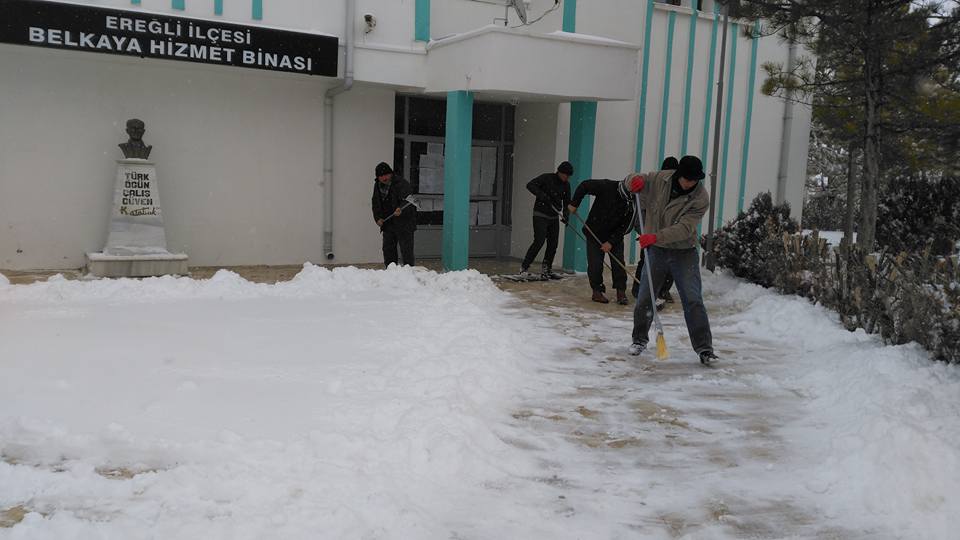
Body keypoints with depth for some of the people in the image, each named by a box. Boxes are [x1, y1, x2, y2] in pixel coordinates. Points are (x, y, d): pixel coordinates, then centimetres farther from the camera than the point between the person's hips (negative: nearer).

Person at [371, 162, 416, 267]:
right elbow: (375, 203, 16)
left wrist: (401, 209, -41)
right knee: (388, 249, 12)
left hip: (404, 224, -7)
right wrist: (378, 218, 2)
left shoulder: (402, 184, -11)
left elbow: (407, 200, -22)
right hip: (387, 223, 7)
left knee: (406, 250, -7)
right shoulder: (377, 185, 11)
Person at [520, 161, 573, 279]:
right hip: (540, 215, -6)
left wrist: (565, 215, -6)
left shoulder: (566, 185, 7)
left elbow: (567, 202, 11)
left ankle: (546, 270, 16)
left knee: (553, 244, 4)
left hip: (554, 217, 6)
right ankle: (524, 267, -6)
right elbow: (530, 185, -18)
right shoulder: (546, 178, -11)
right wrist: (542, 195, -30)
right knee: (539, 241, -15)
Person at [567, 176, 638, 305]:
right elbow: (584, 185, -11)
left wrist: (611, 242, -19)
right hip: (594, 232, -1)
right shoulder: (607, 187, -22)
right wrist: (574, 204, -12)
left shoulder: (633, 204, -15)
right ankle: (597, 291, 10)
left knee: (618, 263, -5)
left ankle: (621, 292, 5)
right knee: (595, 264, -4)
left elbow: (626, 226, -14)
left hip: (615, 236, 2)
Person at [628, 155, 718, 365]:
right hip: (656, 250, 3)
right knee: (644, 298, 8)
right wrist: (636, 179, -19)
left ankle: (704, 348, -1)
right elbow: (634, 183, 7)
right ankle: (640, 339, 28)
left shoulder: (701, 198, -17)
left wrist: (656, 236, -38)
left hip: (684, 253, -2)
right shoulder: (660, 179, -8)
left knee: (693, 300, -8)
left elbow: (684, 228, -26)